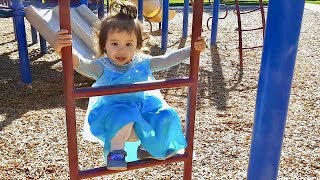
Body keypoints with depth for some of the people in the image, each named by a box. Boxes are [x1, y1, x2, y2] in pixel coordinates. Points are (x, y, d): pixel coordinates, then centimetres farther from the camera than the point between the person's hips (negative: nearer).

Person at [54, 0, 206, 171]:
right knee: (123, 117, -38)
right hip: (112, 112, -5)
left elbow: (167, 59, 1)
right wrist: (63, 50, -52)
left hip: (142, 107, 6)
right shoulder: (102, 67, -13)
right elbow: (80, 63, -31)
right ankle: (116, 150, -14)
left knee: (167, 116, -10)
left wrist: (192, 49, -6)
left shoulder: (142, 63, 0)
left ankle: (149, 148, 13)